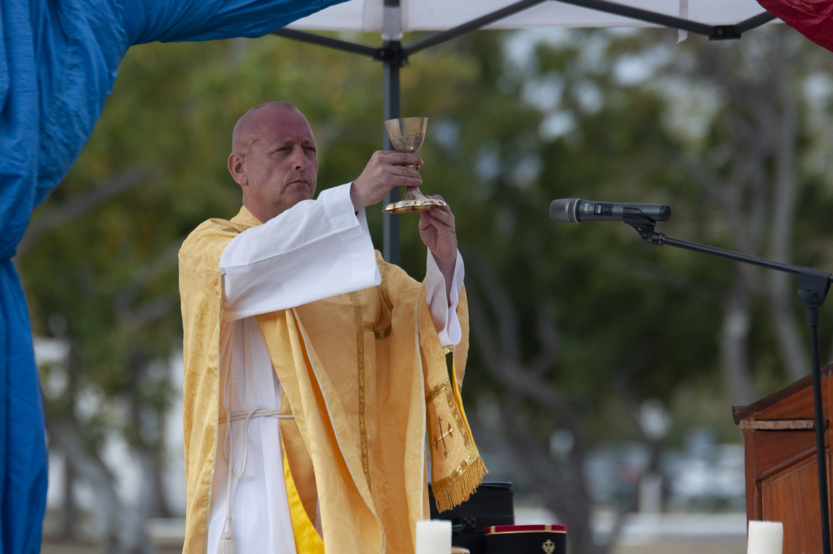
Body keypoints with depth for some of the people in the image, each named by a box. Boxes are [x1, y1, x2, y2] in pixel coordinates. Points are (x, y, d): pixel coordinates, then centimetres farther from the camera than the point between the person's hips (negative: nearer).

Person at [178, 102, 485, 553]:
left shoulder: (349, 247, 20)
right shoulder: (206, 247, 3)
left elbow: (434, 321, 8)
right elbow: (242, 265, -23)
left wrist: (444, 259, -14)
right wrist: (354, 196, -29)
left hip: (350, 476, 5)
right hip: (264, 477, -5)